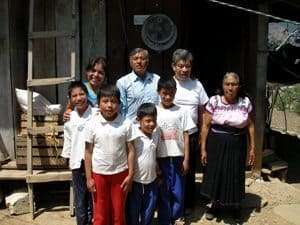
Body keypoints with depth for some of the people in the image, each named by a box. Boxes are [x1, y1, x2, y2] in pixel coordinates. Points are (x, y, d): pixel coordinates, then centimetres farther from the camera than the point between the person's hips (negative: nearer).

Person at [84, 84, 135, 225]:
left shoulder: (126, 123, -9)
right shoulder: (92, 124, -8)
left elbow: (130, 150, -3)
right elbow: (88, 152, -2)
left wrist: (130, 175, -5)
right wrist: (89, 178, -3)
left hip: (120, 173, 0)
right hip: (98, 173, 0)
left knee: (119, 213, 13)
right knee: (100, 213, 12)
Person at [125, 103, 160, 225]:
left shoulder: (156, 134, -1)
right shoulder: (133, 135, -19)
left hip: (151, 181, 5)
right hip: (135, 181, -5)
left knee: (148, 214, 18)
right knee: (132, 212, 11)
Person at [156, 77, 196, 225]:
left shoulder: (181, 112, 1)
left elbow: (186, 136, 2)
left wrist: (186, 159, -1)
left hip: (178, 157, 1)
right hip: (161, 157, -1)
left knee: (178, 190, 8)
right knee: (163, 191, 7)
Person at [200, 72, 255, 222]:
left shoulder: (245, 102, -3)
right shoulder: (214, 101, -8)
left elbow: (250, 126, 4)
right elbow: (206, 126, -5)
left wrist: (253, 147, 2)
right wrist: (203, 149, -6)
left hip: (237, 146, 1)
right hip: (216, 144, 0)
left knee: (235, 175, 9)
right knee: (215, 174, 10)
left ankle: (236, 205, 34)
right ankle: (215, 204, 35)